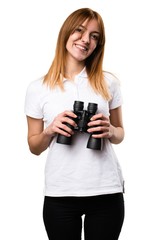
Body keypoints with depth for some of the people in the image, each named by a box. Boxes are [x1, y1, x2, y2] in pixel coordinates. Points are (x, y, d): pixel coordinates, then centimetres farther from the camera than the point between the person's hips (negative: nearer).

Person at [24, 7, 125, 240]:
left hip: (107, 192, 1)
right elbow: (34, 147, 6)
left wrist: (109, 131, -10)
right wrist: (50, 130, -14)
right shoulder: (38, 88, -2)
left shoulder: (109, 82, 1)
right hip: (59, 195, 0)